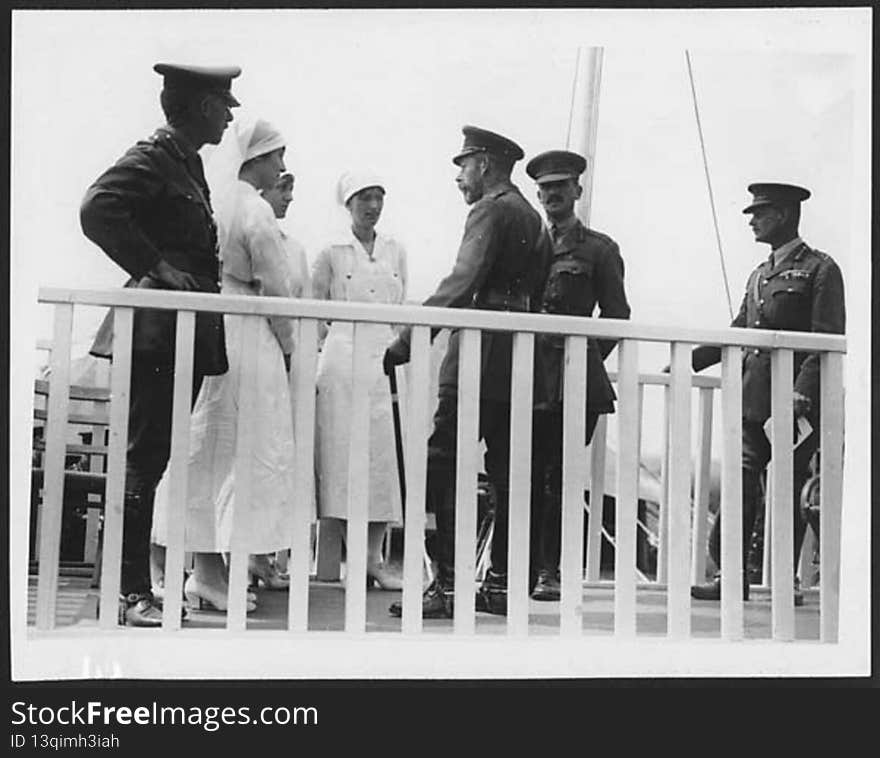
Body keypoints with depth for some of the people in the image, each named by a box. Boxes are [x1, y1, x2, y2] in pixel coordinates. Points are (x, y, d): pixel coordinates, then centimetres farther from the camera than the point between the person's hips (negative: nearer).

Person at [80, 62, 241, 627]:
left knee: (153, 459, 11)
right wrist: (155, 267, -20)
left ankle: (131, 583, 18)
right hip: (158, 327, -9)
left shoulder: (189, 162, 19)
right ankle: (129, 591, -3)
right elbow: (98, 209, -24)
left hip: (189, 328, 9)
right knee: (143, 458, -7)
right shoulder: (152, 158, -9)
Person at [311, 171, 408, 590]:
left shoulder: (396, 252, 13)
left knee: (383, 456, -1)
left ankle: (373, 559, 3)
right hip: (342, 357, -3)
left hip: (384, 359, 3)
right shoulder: (331, 253, 4)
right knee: (343, 454, -4)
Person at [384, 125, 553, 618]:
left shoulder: (491, 211, -7)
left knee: (444, 466, -8)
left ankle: (448, 585, -10)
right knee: (507, 471, 9)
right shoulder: (533, 218, 21)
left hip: (481, 357, -10)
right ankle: (501, 583, 13)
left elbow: (462, 284, -20)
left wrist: (406, 340, -23)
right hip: (518, 360, 10)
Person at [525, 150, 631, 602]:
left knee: (561, 477, -2)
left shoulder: (599, 249, 9)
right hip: (529, 378, 3)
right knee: (526, 475, -1)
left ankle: (552, 571, 4)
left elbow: (615, 314, 8)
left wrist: (586, 357, 3)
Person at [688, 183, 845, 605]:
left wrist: (803, 392, -21)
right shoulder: (759, 276, 20)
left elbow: (828, 342, -10)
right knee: (741, 487, 3)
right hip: (754, 398, 6)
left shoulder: (820, 269, -2)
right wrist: (690, 362, 11)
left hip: (796, 401, -6)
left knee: (790, 492, 0)